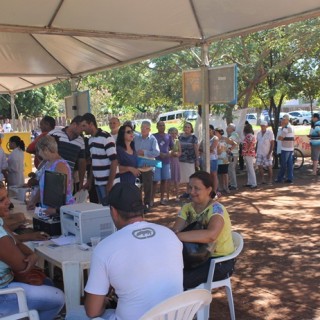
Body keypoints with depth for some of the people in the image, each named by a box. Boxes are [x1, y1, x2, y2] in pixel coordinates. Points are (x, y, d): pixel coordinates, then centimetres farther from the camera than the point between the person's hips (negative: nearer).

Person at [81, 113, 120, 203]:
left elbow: (114, 161, -17)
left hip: (109, 183, -7)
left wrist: (110, 184, -19)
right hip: (98, 182, 7)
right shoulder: (91, 140, 10)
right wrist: (89, 180, 13)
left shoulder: (106, 137, -14)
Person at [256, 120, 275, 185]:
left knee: (269, 167, -1)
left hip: (267, 153, -5)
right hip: (259, 153, 5)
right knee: (260, 166, 3)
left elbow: (272, 144, -9)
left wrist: (270, 153, -15)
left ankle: (270, 181, 8)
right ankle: (262, 180, 11)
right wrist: (255, 151, 10)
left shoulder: (270, 133, -8)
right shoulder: (259, 133, 9)